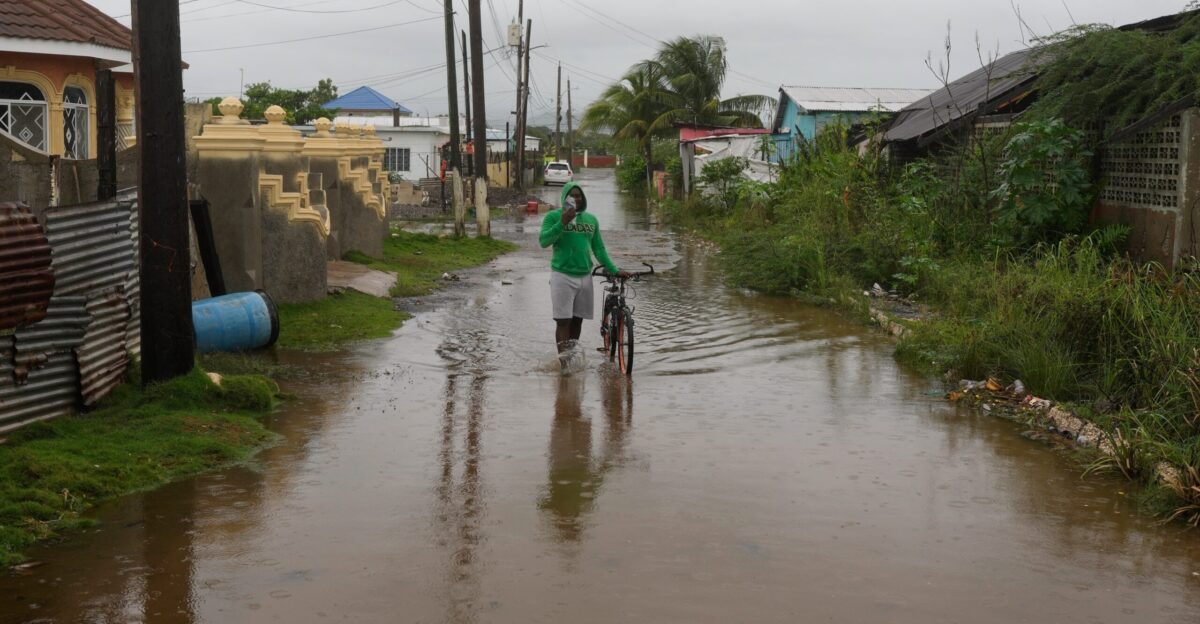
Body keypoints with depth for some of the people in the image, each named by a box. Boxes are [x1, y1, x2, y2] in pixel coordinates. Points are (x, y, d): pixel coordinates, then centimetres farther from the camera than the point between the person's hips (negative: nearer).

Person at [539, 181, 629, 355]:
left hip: (585, 276, 4)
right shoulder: (554, 216, -2)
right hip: (562, 276, -4)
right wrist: (562, 223, -26)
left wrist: (614, 270, 9)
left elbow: (599, 248, 16)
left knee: (577, 320, 11)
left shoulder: (591, 219, 11)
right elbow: (544, 241, -16)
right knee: (563, 321, -6)